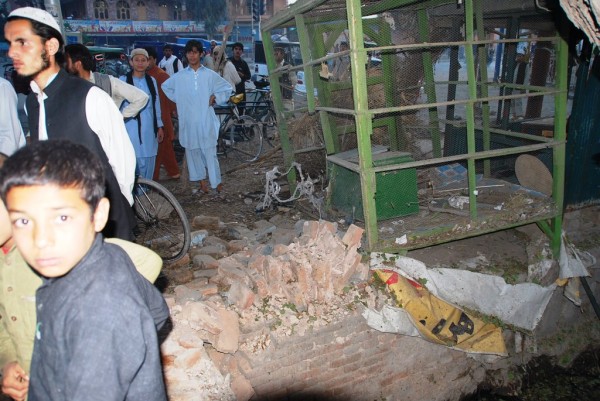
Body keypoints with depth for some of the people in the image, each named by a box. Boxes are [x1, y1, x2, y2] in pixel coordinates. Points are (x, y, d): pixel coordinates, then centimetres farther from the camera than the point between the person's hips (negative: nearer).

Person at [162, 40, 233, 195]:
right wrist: (178, 99, 13)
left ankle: (217, 182, 4)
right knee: (193, 151, 7)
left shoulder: (210, 75, 1)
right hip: (188, 121, 3)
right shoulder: (179, 77, 6)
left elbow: (228, 88, 12)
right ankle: (202, 181, 19)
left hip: (206, 120, -2)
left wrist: (215, 97, -1)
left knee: (210, 151, -4)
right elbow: (165, 86, 24)